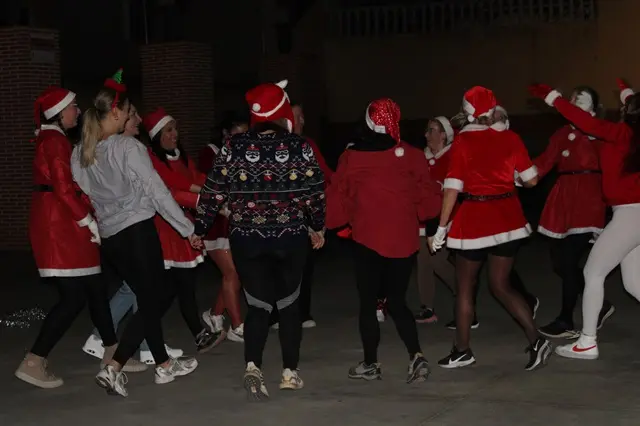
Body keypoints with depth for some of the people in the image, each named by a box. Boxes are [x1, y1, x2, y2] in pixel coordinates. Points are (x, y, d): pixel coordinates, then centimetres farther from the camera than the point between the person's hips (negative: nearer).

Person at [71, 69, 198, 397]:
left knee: (152, 298, 17)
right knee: (152, 301, 1)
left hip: (109, 237, 7)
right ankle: (113, 368, -8)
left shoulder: (80, 152, 6)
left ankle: (164, 365, 24)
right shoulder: (128, 147, -13)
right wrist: (187, 228, -4)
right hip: (137, 230, -7)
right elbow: (156, 191, -11)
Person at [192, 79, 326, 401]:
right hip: (291, 237, 0)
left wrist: (199, 229, 10)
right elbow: (315, 193, 0)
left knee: (258, 304, 7)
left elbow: (213, 193, -2)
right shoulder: (300, 147, -6)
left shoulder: (233, 147, -4)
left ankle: (253, 366, -14)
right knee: (288, 302, 15)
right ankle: (290, 373, 21)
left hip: (246, 239, 0)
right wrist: (318, 227, 16)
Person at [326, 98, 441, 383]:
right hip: (404, 240, 2)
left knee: (368, 303, 10)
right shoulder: (411, 155, -4)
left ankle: (371, 364, 17)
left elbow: (338, 197, 1)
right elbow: (427, 196, 2)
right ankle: (416, 356, -3)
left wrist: (331, 224, 17)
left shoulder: (352, 157, -8)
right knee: (397, 301, 13)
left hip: (367, 239, -2)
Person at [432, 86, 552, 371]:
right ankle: (535, 340, 0)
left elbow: (452, 188, -14)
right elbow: (531, 180, 2)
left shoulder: (462, 141, -11)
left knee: (465, 286, 13)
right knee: (501, 285, 14)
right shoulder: (510, 139, -2)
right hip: (507, 217, 4)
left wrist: (442, 226, -8)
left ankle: (462, 351, 20)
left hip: (475, 219, -3)